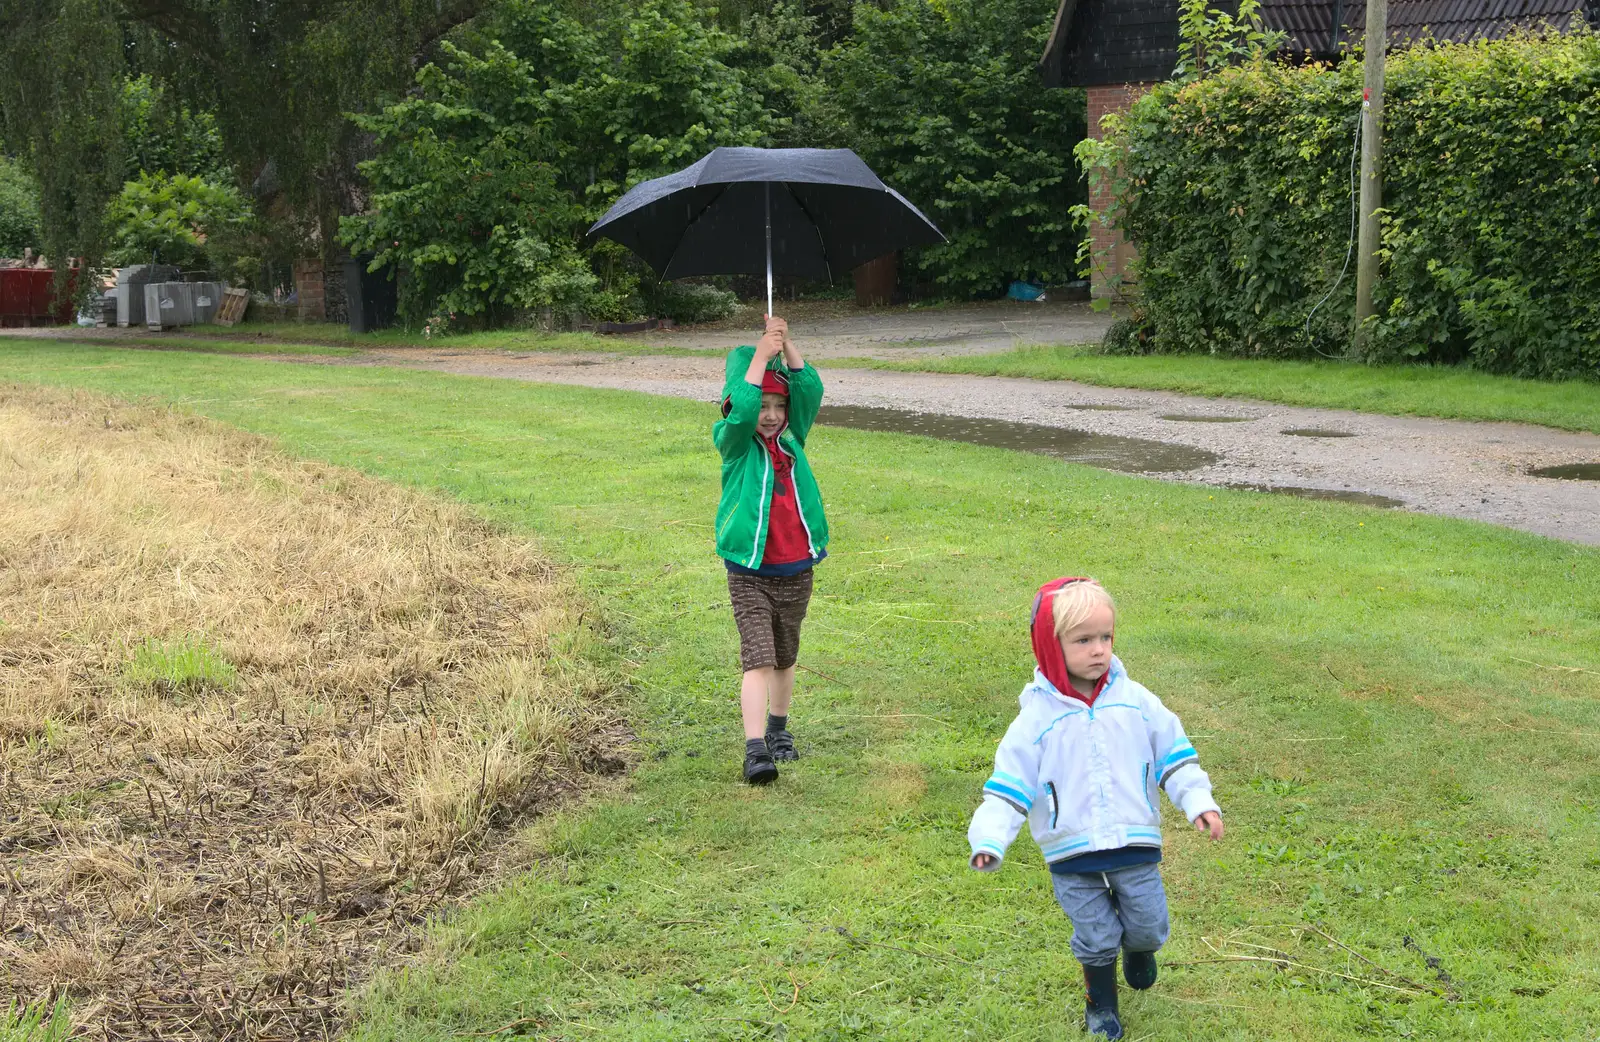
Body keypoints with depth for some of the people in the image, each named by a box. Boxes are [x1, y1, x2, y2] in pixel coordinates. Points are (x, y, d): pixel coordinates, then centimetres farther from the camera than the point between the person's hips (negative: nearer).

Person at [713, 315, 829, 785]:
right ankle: (755, 749, -17)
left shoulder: (792, 440, 7)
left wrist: (787, 345, -14)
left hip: (796, 572, 5)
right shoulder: (734, 445, -3)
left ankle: (778, 729, 37)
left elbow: (810, 391, -5)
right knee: (758, 660, -14)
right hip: (750, 574, -5)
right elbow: (740, 413, -24)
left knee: (785, 658, 19)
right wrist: (760, 355, -21)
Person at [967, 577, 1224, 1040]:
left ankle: (1139, 948, 48)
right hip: (1071, 855, -1)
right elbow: (1009, 785, -10)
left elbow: (1174, 755, 4)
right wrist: (990, 838, -21)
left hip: (1136, 843, 2)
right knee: (1095, 937, 8)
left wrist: (1197, 801, -6)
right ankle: (1100, 1002, 35)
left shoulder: (1136, 701, -4)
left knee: (1148, 926, 12)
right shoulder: (1037, 717, -10)